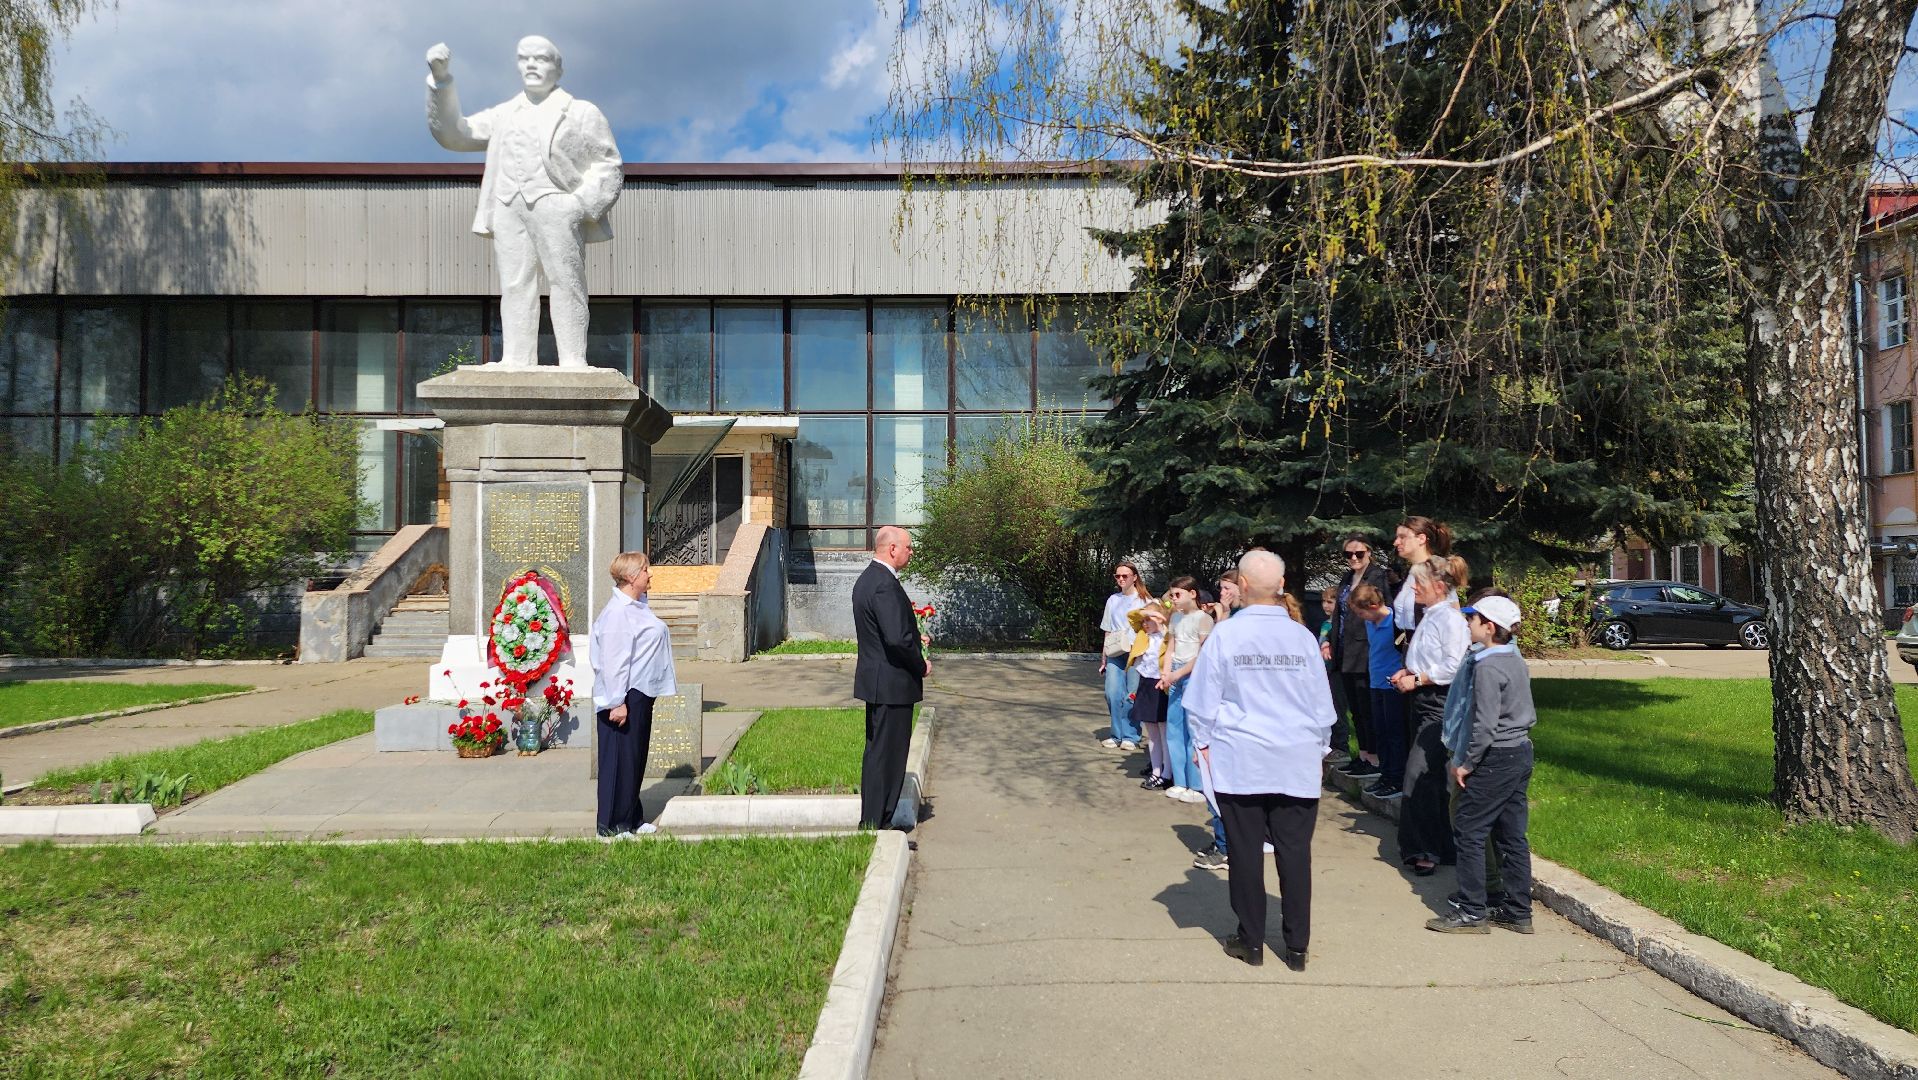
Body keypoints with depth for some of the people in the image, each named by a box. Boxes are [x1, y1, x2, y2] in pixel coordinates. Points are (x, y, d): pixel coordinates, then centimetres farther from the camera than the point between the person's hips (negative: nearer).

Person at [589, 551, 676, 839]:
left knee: (637, 759, 16)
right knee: (620, 760, -1)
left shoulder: (638, 607, 12)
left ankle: (633, 819, 26)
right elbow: (613, 661, -21)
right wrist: (617, 703, -22)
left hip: (642, 695, 10)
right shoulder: (617, 612, -18)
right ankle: (612, 825, 8)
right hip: (624, 697, -10)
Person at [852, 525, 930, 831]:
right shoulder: (885, 585, -21)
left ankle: (871, 822, 27)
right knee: (887, 756, -3)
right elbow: (898, 638, -28)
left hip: (876, 681, 11)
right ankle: (875, 826, 4)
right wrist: (921, 665, -13)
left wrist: (914, 639, 11)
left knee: (877, 753, 17)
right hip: (892, 684, -11)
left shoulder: (867, 580, 12)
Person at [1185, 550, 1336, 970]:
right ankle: (1297, 946, 13)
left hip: (1240, 762, -2)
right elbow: (1323, 704, 8)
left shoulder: (1225, 634, -8)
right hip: (1297, 763, 2)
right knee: (1295, 851, 6)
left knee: (1245, 850, 7)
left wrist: (1204, 743, 12)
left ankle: (1251, 941, 16)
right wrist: (1321, 747, 21)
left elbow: (1203, 700, -2)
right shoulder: (1303, 637, -1)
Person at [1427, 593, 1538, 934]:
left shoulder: (1487, 667, -18)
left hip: (1496, 759, -9)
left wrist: (1466, 764, -13)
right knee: (1512, 835, 13)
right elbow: (1529, 714, 17)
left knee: (1468, 832, -1)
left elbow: (1485, 724, -23)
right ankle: (1518, 910, 19)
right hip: (1522, 753, 9)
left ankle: (1471, 912, 3)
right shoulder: (1516, 660, 10)